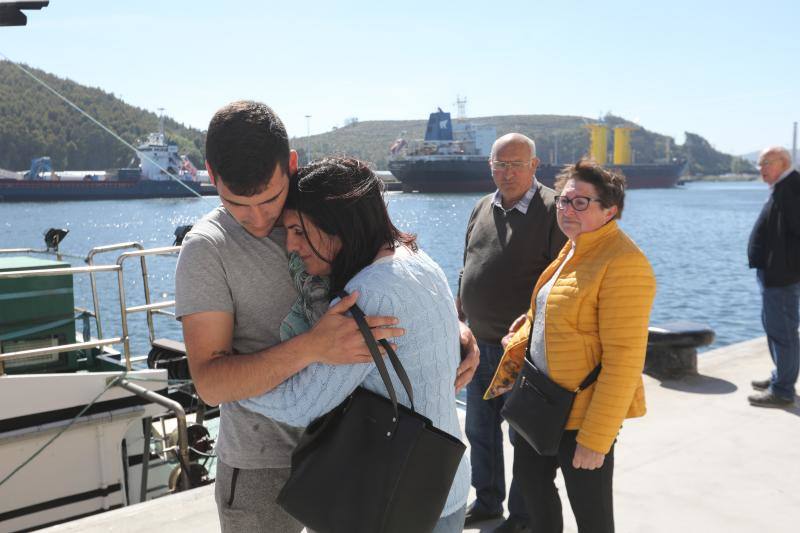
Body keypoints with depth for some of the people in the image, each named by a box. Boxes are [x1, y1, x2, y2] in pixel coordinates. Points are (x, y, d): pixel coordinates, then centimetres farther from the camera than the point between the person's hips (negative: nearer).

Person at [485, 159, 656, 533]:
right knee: (530, 478, 23)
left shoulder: (623, 263, -20)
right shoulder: (573, 249, 8)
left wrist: (595, 438, -23)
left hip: (583, 413, -9)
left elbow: (624, 358, -23)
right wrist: (511, 360, 14)